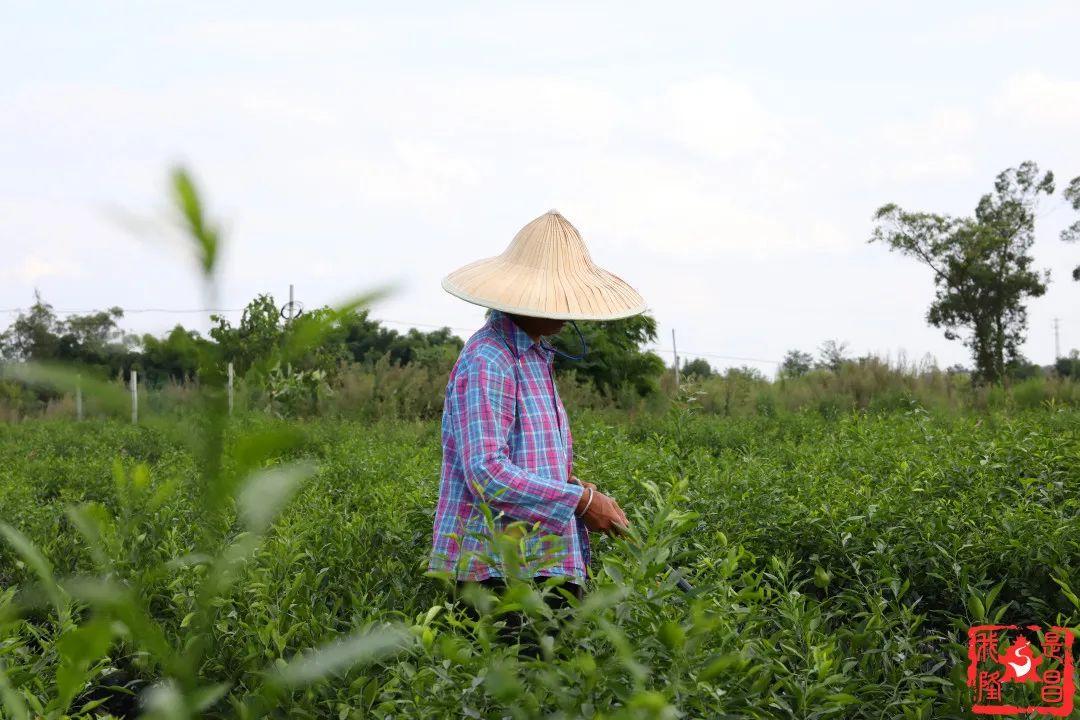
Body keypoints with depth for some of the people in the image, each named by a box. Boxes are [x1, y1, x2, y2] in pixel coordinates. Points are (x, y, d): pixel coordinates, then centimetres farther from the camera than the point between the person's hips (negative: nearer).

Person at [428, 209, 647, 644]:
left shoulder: (534, 355, 19)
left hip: (544, 567, 9)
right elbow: (486, 473, -22)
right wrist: (580, 500, -16)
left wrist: (582, 496, 9)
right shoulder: (488, 361, -13)